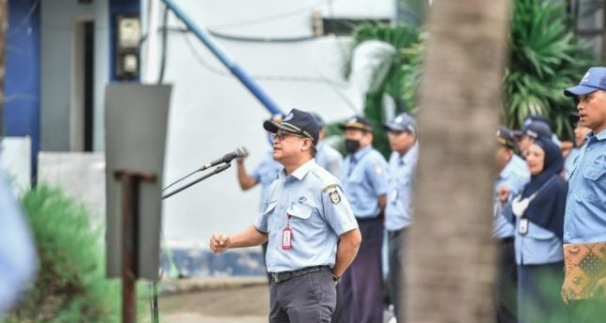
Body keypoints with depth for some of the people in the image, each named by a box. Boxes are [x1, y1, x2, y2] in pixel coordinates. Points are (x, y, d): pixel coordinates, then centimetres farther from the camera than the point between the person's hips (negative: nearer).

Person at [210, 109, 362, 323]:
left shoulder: (323, 184, -12)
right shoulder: (276, 187, 14)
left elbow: (351, 237, -12)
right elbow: (262, 230, 28)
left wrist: (332, 276, -5)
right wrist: (228, 242, 13)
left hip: (309, 287, -9)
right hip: (279, 286, 9)